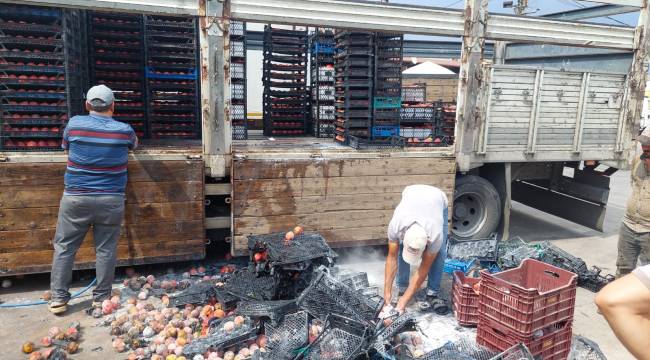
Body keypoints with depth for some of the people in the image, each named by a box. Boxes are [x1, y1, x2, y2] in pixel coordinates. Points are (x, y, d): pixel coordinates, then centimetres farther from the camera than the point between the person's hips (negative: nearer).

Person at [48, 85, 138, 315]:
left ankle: (58, 298, 17)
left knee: (64, 247, 12)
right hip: (111, 200, 0)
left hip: (75, 198, 0)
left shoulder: (74, 124, -3)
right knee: (106, 250, 7)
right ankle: (102, 298, 15)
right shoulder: (124, 130, -2)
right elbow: (134, 143, 21)